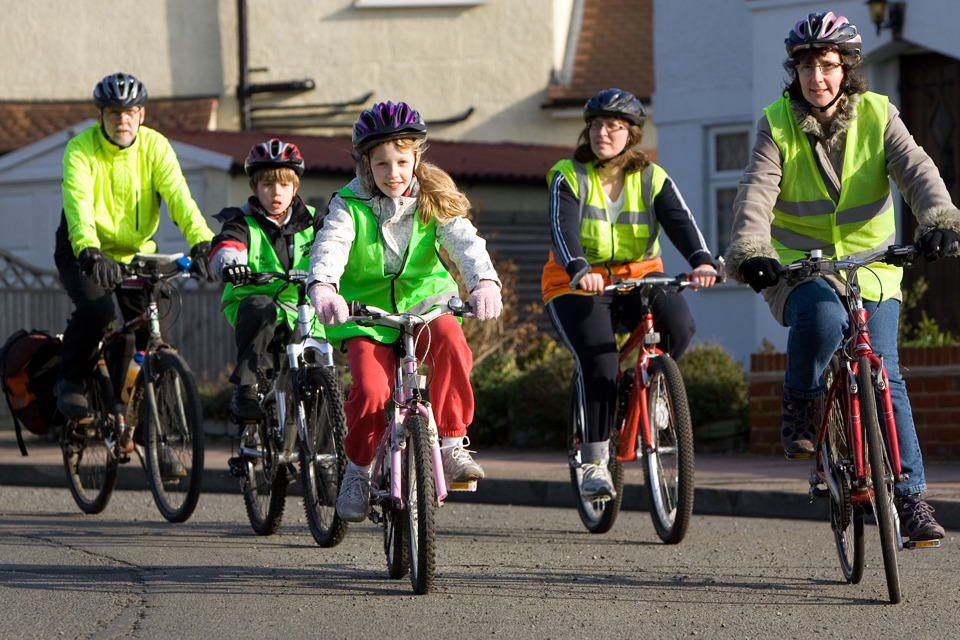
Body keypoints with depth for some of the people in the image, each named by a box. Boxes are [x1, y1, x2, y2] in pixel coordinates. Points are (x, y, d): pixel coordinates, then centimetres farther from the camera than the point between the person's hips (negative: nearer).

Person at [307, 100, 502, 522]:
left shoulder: (433, 202, -2)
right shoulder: (350, 205, -7)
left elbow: (465, 241, -19)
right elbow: (330, 246, -25)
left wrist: (484, 281, -41)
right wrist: (322, 286, -49)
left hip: (424, 300, 1)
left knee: (449, 338, -33)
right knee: (370, 390, -24)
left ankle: (451, 443, -19)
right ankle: (358, 470, 4)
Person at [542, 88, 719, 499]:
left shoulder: (652, 179, 0)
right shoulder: (568, 176, -6)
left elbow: (680, 222, -16)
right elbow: (563, 229, -23)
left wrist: (702, 261, -37)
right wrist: (580, 272, -44)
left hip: (638, 277, 2)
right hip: (578, 285, -2)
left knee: (678, 327, -28)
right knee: (598, 362, -25)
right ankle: (593, 461, -12)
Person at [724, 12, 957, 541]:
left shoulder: (877, 116, -4)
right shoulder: (778, 125, -5)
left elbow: (916, 169, -18)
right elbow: (756, 192, -18)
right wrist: (749, 251, -38)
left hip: (871, 269, 2)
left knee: (883, 374, -12)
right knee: (822, 317, -35)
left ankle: (909, 495, -6)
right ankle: (799, 408, -8)